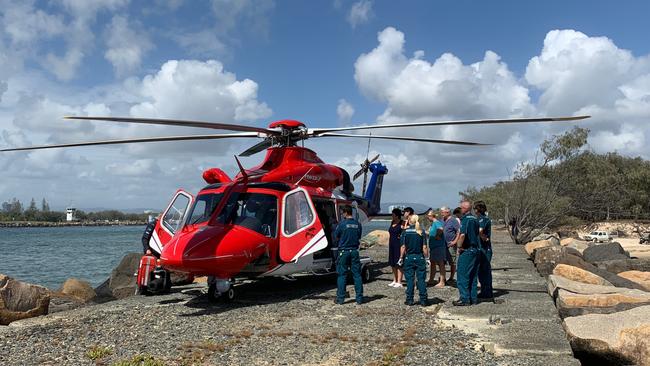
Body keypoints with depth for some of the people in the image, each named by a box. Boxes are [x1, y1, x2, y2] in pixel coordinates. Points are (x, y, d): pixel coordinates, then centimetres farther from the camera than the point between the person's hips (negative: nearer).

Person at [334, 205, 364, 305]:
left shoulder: (342, 223, -11)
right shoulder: (357, 224, 1)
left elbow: (336, 236, 0)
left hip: (344, 252, -3)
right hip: (354, 251, 3)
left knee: (342, 275, 4)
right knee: (357, 275, 7)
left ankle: (340, 298, 6)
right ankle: (359, 298, 8)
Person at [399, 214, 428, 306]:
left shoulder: (405, 232, -4)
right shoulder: (421, 232, -2)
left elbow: (403, 247, -5)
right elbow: (424, 247, -3)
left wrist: (401, 258, 3)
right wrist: (427, 258, 6)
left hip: (409, 257, -1)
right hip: (420, 257, 1)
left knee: (410, 279, 5)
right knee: (421, 279, 5)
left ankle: (409, 300, 7)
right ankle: (423, 300, 8)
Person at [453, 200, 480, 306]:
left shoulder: (465, 219, -15)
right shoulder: (475, 219, 12)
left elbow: (462, 235, -26)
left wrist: (459, 247, -14)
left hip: (466, 250, -9)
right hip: (475, 249, 9)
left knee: (463, 275, -3)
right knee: (473, 276, 13)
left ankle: (465, 299, -2)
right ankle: (473, 298, 17)